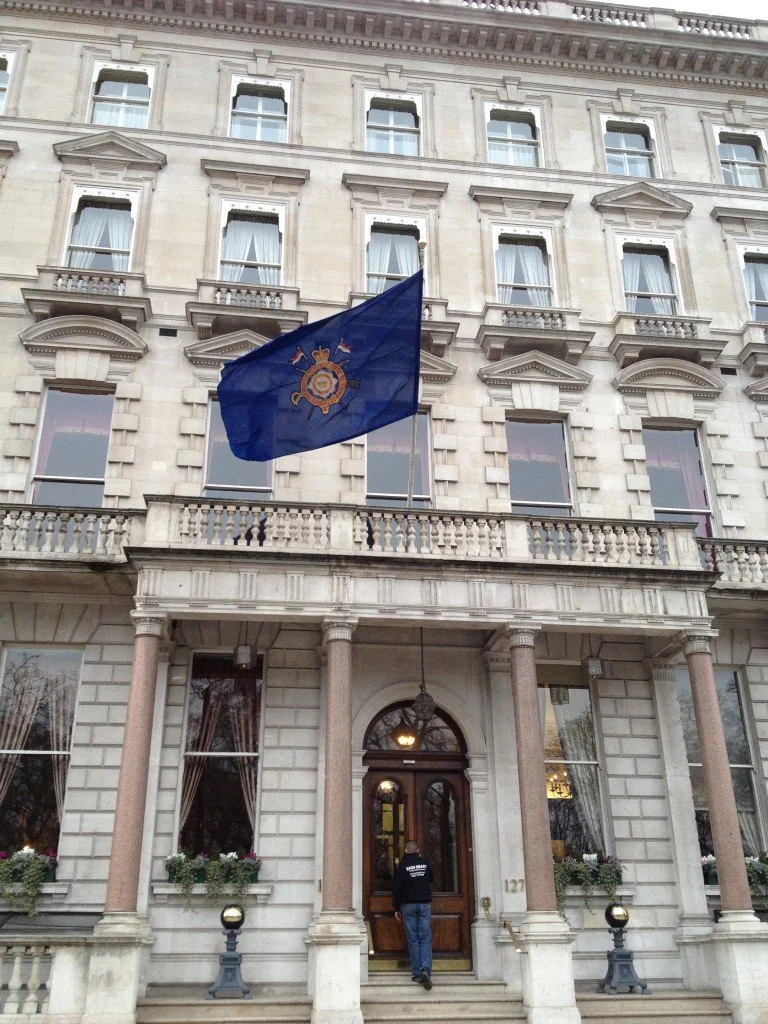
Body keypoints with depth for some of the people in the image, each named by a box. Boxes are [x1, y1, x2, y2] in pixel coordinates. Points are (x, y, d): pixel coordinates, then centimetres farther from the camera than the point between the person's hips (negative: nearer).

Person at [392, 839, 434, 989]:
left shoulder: (402, 866, -3)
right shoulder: (425, 863, 5)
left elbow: (396, 888, -3)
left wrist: (396, 908, 4)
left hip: (408, 905, -1)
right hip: (425, 904, 2)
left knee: (413, 940, 4)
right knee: (425, 939, 0)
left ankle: (417, 973, 2)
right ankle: (426, 969, -18)